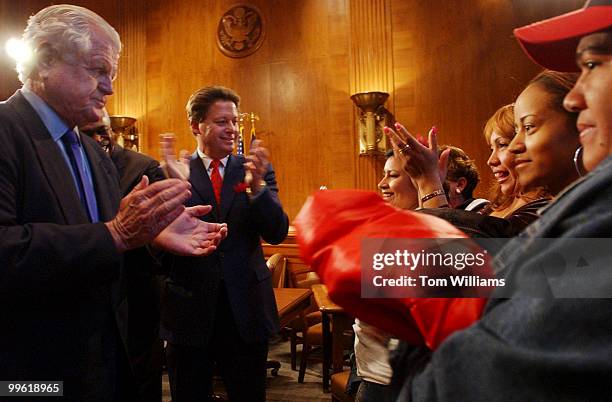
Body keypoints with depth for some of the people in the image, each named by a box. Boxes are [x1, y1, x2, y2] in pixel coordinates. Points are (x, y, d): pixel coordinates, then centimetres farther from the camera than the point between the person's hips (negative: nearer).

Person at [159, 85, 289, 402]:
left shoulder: (256, 171, 2)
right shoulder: (173, 173, -2)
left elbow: (277, 233, -8)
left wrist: (256, 186, -25)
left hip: (246, 308, 1)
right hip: (189, 308, -1)